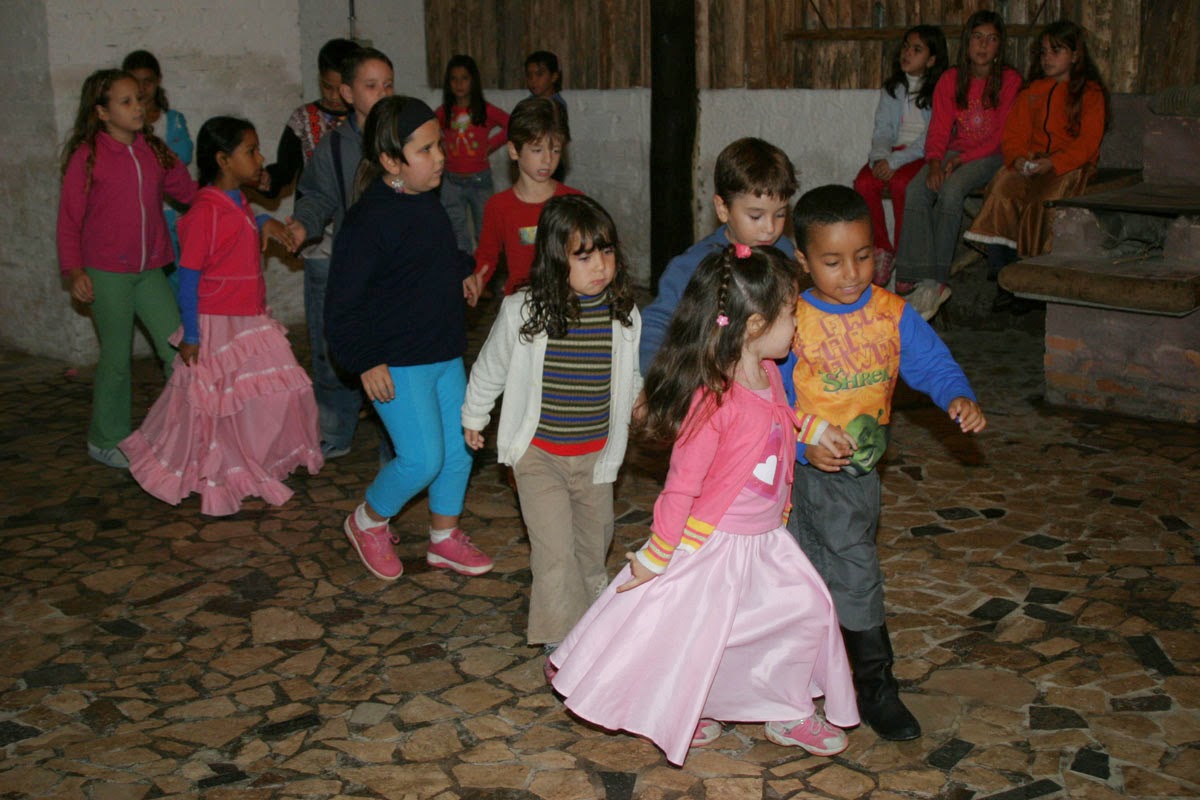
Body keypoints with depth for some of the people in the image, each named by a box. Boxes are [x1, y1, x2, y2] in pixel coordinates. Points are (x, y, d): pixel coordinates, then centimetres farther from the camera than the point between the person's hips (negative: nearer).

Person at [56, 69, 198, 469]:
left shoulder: (154, 151, 5)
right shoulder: (87, 157, -7)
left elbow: (188, 192, 15)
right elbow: (69, 219, -4)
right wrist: (73, 270, -10)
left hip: (149, 270, 4)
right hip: (106, 274, -4)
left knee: (178, 349, 1)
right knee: (116, 358, 4)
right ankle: (106, 440, 22)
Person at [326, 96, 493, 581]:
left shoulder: (427, 202, 8)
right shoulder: (370, 218, -19)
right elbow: (343, 300, -18)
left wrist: (466, 270, 11)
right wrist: (365, 361, -18)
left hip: (446, 354, 9)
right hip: (397, 364, -8)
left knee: (460, 447, 11)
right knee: (423, 458, -9)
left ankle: (444, 538, 30)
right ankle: (368, 522, 19)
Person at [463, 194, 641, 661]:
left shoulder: (623, 316, -10)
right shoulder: (522, 312, -17)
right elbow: (489, 370, 2)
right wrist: (473, 417, 14)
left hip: (596, 454, 3)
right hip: (539, 454, -3)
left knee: (594, 544, 18)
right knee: (555, 551, -8)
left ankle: (590, 613, 43)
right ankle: (562, 643, 7)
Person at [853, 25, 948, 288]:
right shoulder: (892, 89, 17)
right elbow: (882, 130, 9)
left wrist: (896, 161, -21)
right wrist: (880, 157, -13)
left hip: (923, 157, -5)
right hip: (892, 153, 5)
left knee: (900, 183, -35)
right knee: (864, 183, -26)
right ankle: (881, 250, -12)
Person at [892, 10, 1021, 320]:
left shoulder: (1009, 80, -2)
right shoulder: (950, 80, 9)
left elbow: (1004, 137, -6)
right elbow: (938, 129, 4)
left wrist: (961, 159, -16)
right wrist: (934, 161, -17)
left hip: (988, 156, -4)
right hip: (953, 153, 4)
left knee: (951, 189, -34)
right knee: (916, 189, -27)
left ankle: (935, 281, -33)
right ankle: (911, 277, -32)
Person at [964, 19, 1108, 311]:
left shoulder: (1090, 93, 5)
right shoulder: (1032, 92, 21)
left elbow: (1087, 144, -6)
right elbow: (1013, 134, 12)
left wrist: (1053, 163, -22)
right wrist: (1018, 158, -11)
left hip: (1071, 167, -4)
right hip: (1030, 164, 4)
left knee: (1042, 200, -35)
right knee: (1001, 191, -28)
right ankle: (1002, 276, -28)